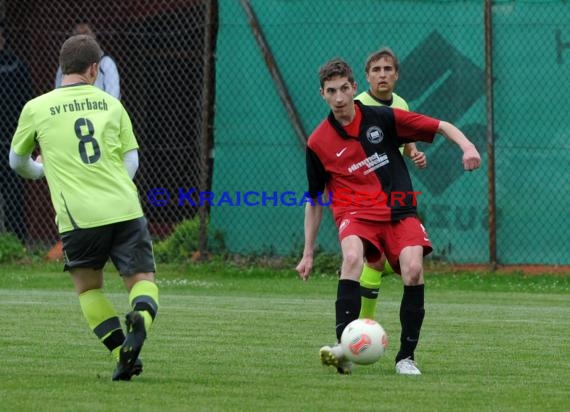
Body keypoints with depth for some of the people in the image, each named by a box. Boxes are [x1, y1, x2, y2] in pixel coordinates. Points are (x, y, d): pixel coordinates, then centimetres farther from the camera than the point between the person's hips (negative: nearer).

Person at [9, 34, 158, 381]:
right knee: (142, 278, 9)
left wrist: (38, 170, 43)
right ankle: (141, 317, -24)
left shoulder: (36, 108, 7)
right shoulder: (111, 104, 11)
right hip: (125, 208, 1)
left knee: (88, 287, 18)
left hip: (79, 217, -1)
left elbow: (17, 161, 21)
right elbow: (131, 161, 10)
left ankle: (122, 352, 2)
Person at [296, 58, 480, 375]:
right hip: (356, 214, -1)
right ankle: (343, 348, -40)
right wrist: (308, 253, 15)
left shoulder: (383, 118, 1)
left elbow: (442, 126, 4)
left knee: (413, 270, -25)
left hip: (399, 213, 1)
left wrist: (466, 146, -16)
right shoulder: (318, 143, 3)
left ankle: (407, 356, -9)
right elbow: (315, 200, 15)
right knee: (352, 257, -34)